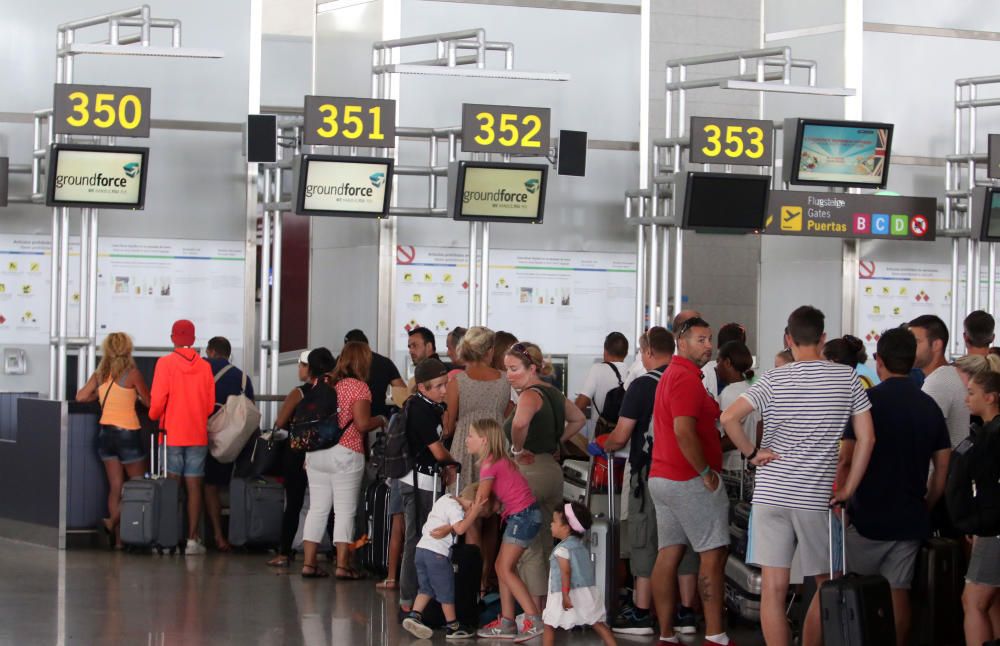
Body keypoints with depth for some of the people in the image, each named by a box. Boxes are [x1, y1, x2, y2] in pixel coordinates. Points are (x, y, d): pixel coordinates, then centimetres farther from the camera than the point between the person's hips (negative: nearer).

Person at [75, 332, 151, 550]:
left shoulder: (100, 375, 3)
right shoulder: (132, 374, -10)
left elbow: (81, 396, 0)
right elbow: (148, 401, -5)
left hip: (106, 433, 5)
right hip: (128, 434, -5)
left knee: (116, 487, 8)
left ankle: (118, 538, 4)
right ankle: (112, 522, -9)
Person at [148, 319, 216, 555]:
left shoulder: (165, 363, -7)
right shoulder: (205, 366, 1)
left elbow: (158, 400, -10)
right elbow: (210, 404, 4)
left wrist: (154, 417, 10)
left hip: (172, 434, -2)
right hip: (198, 435, 2)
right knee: (194, 487, 4)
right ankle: (192, 540, 2)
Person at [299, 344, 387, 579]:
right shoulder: (358, 387, -8)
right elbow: (362, 424, -16)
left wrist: (308, 455, 16)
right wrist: (381, 420, 3)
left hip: (316, 453, 6)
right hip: (345, 454, -5)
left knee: (317, 508, 10)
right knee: (345, 511, 0)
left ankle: (309, 562, 10)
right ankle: (342, 565, -2)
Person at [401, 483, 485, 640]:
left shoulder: (445, 499, 16)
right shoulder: (455, 507, -12)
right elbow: (460, 528, -25)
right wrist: (474, 512, -22)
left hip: (422, 548, 9)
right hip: (437, 553, -9)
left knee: (426, 588, 14)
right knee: (446, 590, 3)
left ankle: (414, 616, -1)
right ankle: (452, 626, 11)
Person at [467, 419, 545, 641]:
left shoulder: (490, 464, -13)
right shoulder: (498, 460, 15)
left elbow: (480, 501, -15)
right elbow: (487, 497, 12)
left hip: (522, 516, -10)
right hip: (521, 516, 10)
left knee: (506, 569, -8)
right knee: (503, 568, 10)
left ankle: (535, 620, -12)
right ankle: (506, 623, 11)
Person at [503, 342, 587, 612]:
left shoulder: (531, 395, -15)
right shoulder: (554, 393, 12)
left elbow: (520, 422, -36)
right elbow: (578, 419, 28)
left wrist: (518, 450, -19)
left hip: (529, 470, -9)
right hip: (553, 469, 9)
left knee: (528, 549, -3)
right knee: (546, 546, 15)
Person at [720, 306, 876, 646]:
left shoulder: (774, 380, -3)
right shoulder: (847, 379, 1)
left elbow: (729, 418, -16)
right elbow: (866, 438, 0)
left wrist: (752, 453, -2)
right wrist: (847, 489, 5)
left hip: (771, 495, -1)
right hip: (818, 499, 1)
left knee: (773, 589, 1)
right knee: (826, 585, 17)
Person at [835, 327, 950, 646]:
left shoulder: (868, 401, -10)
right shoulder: (929, 407, 5)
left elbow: (846, 459, -13)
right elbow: (943, 466, 7)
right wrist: (927, 505, 17)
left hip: (869, 516, -4)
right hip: (910, 518, 4)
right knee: (898, 592, 7)